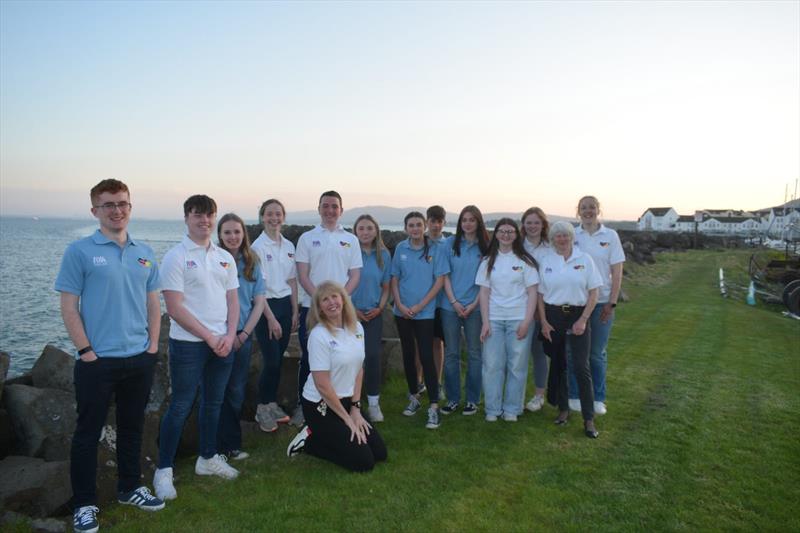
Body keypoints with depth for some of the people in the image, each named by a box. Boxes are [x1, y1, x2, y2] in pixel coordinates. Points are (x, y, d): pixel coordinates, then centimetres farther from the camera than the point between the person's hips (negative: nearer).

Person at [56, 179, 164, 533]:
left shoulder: (145, 253, 8)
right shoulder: (80, 251, -6)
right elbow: (68, 307, -7)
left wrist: (152, 345, 3)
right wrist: (86, 352, -11)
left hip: (140, 359, 5)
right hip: (98, 361, -4)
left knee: (132, 427, 17)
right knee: (88, 432, 7)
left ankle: (129, 488, 33)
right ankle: (84, 503, 21)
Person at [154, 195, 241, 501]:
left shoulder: (225, 258, 10)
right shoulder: (175, 257, -8)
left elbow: (232, 300, 10)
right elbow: (174, 307, -13)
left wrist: (229, 336, -5)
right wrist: (209, 337, -13)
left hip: (222, 343, 6)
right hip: (188, 344, -6)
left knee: (213, 403, 16)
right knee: (181, 407, 0)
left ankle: (207, 458, 32)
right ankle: (164, 470, 14)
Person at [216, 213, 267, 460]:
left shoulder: (251, 263, 6)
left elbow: (260, 301, 5)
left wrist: (244, 334, -4)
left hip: (243, 336, 4)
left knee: (237, 391, 11)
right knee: (219, 391, 4)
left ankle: (230, 443, 25)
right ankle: (227, 445, 17)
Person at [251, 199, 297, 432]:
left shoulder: (289, 246, 9)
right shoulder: (259, 246, -9)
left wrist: (294, 311, 8)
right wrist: (271, 318, -15)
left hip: (285, 305, 6)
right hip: (266, 306, -5)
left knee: (278, 359, 10)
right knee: (271, 361, -5)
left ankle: (272, 404, 25)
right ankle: (262, 409, 12)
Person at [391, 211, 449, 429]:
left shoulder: (435, 249, -5)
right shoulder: (400, 248, 3)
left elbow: (440, 280, -7)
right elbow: (394, 279, 7)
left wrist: (419, 306, -11)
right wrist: (400, 305, -6)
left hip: (425, 312, -3)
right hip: (402, 312, 3)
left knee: (426, 357, -7)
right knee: (408, 355, 12)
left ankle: (433, 407, -2)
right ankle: (414, 397, 28)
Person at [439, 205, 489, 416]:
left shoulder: (485, 247, 2)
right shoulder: (451, 243, 3)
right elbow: (445, 275, 1)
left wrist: (473, 304, -8)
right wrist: (454, 302, -7)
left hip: (475, 306, 0)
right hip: (450, 306, 1)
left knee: (474, 353, 6)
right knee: (451, 353, 5)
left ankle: (472, 399, 17)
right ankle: (453, 398, 16)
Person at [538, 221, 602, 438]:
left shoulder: (584, 259, -1)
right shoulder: (546, 262, 5)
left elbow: (593, 292, -2)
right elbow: (540, 294, 6)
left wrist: (583, 320, -10)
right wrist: (543, 322, -3)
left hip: (578, 316, -2)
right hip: (553, 316, 2)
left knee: (582, 367, -6)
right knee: (557, 365, 10)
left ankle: (589, 419, 2)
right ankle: (563, 409, 25)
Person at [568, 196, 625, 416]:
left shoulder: (610, 236, 1)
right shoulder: (571, 236, 1)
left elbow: (617, 272, 1)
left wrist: (612, 303, -5)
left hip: (602, 302, 0)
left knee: (598, 353, 8)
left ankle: (598, 398, 21)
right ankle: (574, 396, 20)